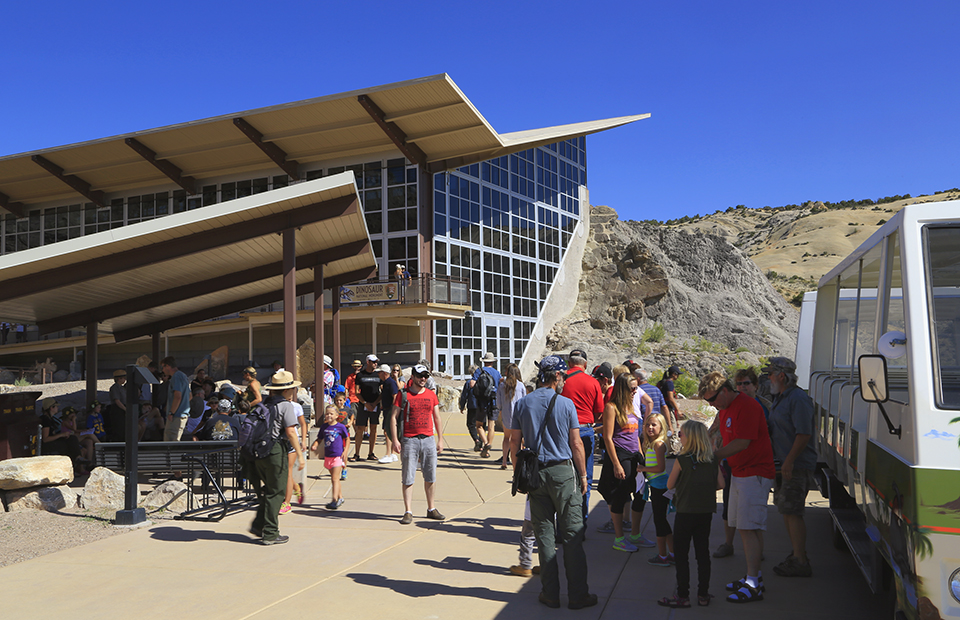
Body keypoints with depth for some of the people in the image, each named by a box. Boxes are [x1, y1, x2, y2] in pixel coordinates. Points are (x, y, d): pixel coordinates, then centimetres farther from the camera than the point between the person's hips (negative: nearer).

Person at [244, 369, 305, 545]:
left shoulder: (265, 404, 13)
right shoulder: (286, 405, -9)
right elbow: (290, 432, -14)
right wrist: (300, 455, -10)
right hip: (276, 450, -7)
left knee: (268, 490, 20)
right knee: (275, 492, 0)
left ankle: (258, 525, 20)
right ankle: (270, 534, 4)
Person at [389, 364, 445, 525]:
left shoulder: (431, 394, 9)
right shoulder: (403, 394, -1)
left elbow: (437, 417, 14)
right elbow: (393, 417, -2)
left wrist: (440, 439, 10)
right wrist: (395, 440, -10)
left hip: (428, 439, 3)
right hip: (409, 440, -3)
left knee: (430, 477, 9)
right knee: (408, 478, -2)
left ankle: (431, 509, 22)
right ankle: (408, 512, 4)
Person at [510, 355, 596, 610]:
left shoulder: (522, 404, 2)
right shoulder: (565, 404, -8)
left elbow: (515, 442, 3)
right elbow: (576, 444, -6)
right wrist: (583, 475, 4)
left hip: (535, 473, 3)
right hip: (563, 471, -3)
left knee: (544, 534, 9)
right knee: (572, 534, 4)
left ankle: (550, 594, 13)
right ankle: (578, 595, 8)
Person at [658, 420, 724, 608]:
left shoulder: (682, 460, -12)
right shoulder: (712, 460, 1)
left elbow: (670, 485, -4)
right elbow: (720, 484, 4)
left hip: (686, 513, -5)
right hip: (706, 512, 5)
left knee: (681, 554, 5)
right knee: (703, 552, 13)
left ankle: (682, 596, 9)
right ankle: (703, 595, 19)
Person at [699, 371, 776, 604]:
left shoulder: (747, 406, -18)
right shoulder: (724, 409, 14)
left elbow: (742, 443, -22)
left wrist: (713, 456, -15)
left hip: (755, 474, -10)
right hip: (739, 473, 10)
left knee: (749, 528, -10)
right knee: (744, 527, 12)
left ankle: (753, 586, -6)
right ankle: (753, 576, 20)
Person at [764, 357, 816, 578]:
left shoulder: (798, 399, -17)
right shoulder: (780, 398, 16)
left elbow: (804, 435, -23)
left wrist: (789, 461, -24)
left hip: (796, 466, -10)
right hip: (783, 464, 10)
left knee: (792, 512, -7)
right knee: (786, 511, 14)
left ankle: (801, 563, -1)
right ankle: (796, 555, 25)